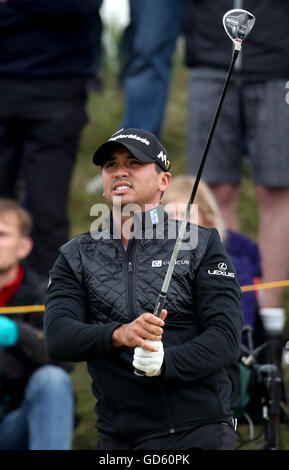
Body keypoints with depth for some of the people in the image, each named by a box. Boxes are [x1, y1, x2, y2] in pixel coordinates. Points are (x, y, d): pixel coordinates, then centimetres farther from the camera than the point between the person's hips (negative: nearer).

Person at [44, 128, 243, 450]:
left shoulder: (201, 244, 3)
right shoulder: (75, 257, 10)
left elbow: (225, 338, -6)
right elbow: (57, 337, -4)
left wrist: (164, 362, -23)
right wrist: (118, 335, -23)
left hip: (199, 432, -2)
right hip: (117, 438, 2)